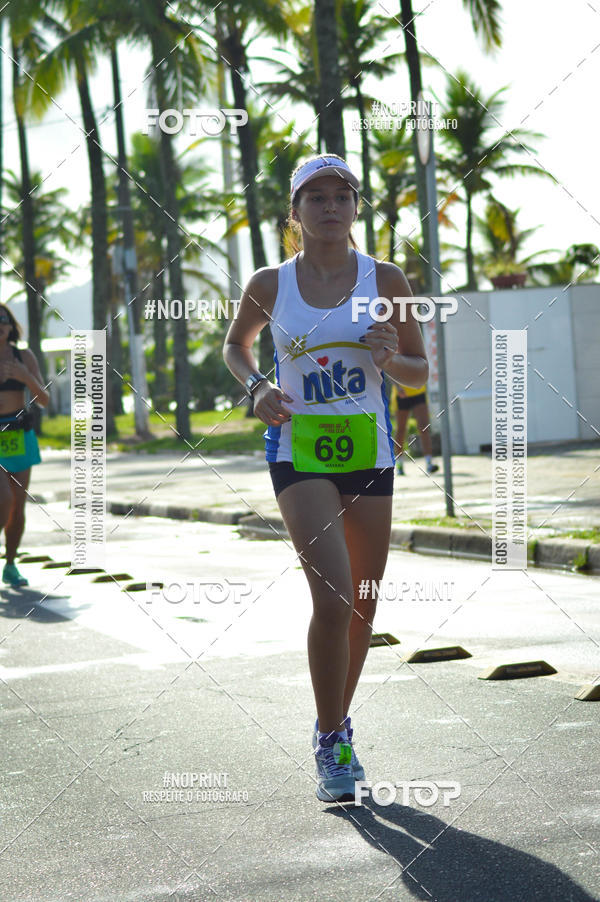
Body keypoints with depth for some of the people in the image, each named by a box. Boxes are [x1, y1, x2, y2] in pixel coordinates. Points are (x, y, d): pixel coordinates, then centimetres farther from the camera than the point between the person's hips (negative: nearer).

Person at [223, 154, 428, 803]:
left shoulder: (385, 282, 1)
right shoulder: (269, 285, 1)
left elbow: (419, 372, 9)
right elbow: (235, 345, 20)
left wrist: (389, 359, -13)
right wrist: (257, 387, 0)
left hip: (368, 450, 2)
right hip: (298, 450, -2)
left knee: (362, 606, 9)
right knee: (333, 598, -18)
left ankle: (339, 724, 32)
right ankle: (329, 743, -2)